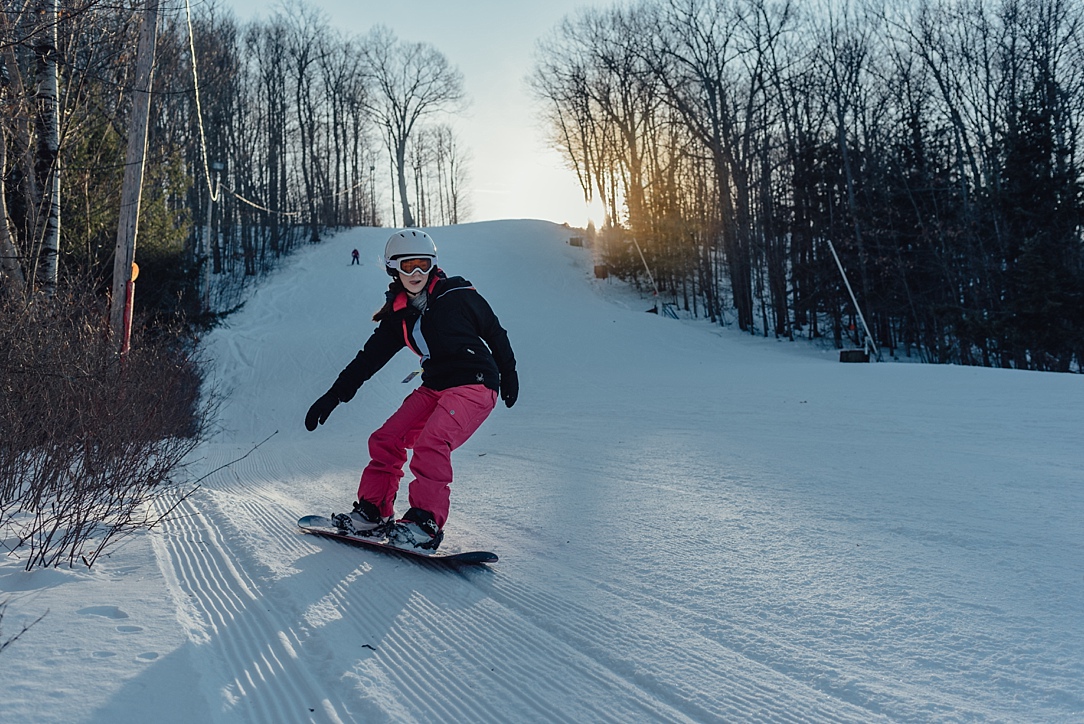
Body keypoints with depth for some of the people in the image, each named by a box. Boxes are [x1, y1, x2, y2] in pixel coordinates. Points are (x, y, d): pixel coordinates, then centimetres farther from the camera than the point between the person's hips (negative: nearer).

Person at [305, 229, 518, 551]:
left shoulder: (458, 295, -7)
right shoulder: (398, 314, 7)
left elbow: (494, 331, 5)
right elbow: (368, 358, 10)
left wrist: (508, 373, 13)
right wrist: (333, 396, 6)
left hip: (475, 385, -6)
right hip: (434, 387, 7)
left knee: (430, 444, -27)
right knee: (385, 440, -1)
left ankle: (426, 523, -24)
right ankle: (373, 512, 11)